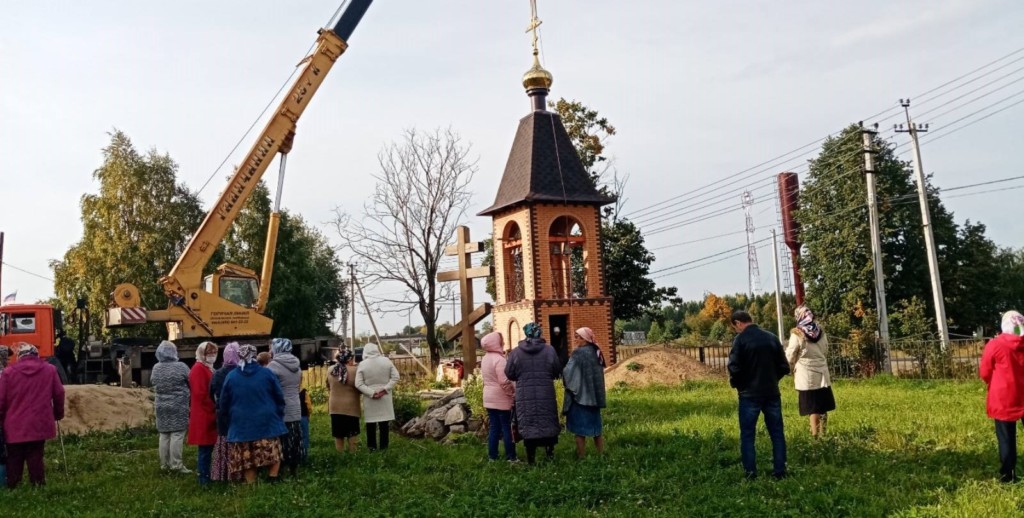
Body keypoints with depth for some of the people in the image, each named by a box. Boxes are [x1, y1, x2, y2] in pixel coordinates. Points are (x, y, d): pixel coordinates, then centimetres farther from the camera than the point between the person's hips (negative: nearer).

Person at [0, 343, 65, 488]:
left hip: (15, 426, 0)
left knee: (14, 461, 11)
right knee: (36, 458, 5)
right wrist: (58, 414, 20)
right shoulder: (49, 369, 2)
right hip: (39, 424, 1)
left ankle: (12, 488, 15)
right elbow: (59, 394, 6)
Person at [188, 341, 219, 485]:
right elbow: (200, 394, -21)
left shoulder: (207, 369, 18)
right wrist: (213, 410, -16)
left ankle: (205, 475, 21)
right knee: (206, 448, -5)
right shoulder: (199, 369, -14)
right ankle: (204, 479, 0)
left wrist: (214, 411, 13)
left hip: (207, 415, 10)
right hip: (204, 416, -10)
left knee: (207, 448, 14)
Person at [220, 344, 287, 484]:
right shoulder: (266, 373, -2)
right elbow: (279, 397, 1)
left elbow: (223, 403, 8)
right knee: (273, 454, 8)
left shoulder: (231, 377, 1)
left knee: (247, 460, 6)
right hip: (267, 422, -1)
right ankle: (273, 482, -1)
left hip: (241, 425, 1)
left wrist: (230, 420, 22)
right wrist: (279, 415, 14)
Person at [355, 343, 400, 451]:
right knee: (384, 422, 10)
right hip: (385, 397, 1)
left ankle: (372, 446, 13)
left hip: (369, 398, -1)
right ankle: (383, 446, 14)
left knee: (371, 422, 8)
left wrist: (371, 393, -13)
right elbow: (395, 377, -6)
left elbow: (358, 384, -12)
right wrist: (385, 389, -9)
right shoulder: (386, 361, -3)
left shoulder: (362, 365, -7)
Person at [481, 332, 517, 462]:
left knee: (493, 427, 10)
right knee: (507, 427, -1)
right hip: (501, 399, -8)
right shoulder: (499, 359, -18)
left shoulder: (485, 359, 10)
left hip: (489, 398, 8)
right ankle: (510, 456, 3)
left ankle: (492, 455, 12)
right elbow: (504, 381, -22)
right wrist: (513, 393, -10)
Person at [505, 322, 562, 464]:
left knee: (528, 425, 5)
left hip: (525, 396, 0)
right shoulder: (549, 350, -4)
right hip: (546, 395, 0)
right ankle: (550, 452, 18)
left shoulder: (516, 352, -4)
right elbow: (558, 372, 3)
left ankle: (531, 458, 8)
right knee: (548, 423, 13)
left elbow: (509, 374, 1)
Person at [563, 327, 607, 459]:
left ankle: (581, 457, 3)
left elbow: (568, 372, -15)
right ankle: (601, 455, 17)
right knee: (595, 427, 14)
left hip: (579, 395, -7)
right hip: (594, 395, 7)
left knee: (579, 428, 1)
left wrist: (562, 372, 5)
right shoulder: (596, 352, 8)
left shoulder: (579, 353, -16)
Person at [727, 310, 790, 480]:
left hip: (749, 394, -4)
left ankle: (751, 473, 3)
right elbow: (784, 367, 7)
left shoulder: (740, 339, -10)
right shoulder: (772, 337, 5)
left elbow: (734, 368, -16)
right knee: (777, 433, 12)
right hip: (772, 393, 4)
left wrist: (735, 383, 2)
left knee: (747, 435, 4)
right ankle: (780, 471, 14)